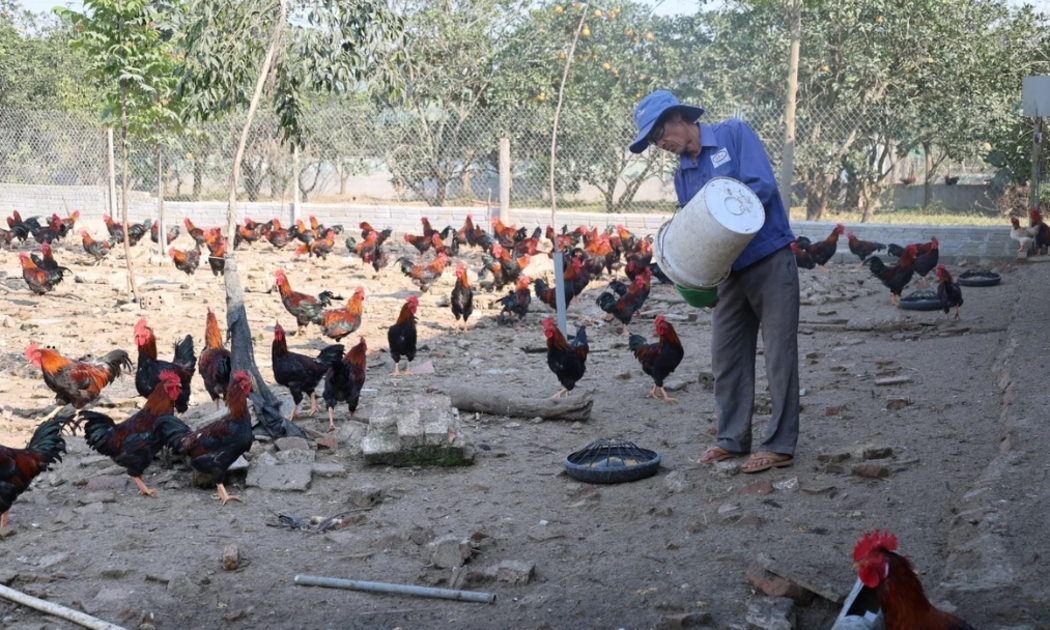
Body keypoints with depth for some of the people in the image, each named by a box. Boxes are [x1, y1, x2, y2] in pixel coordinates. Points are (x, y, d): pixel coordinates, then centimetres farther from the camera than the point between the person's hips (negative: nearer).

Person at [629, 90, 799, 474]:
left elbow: (762, 185, -17)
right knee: (726, 356, 8)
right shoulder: (682, 174, 11)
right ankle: (733, 438, 18)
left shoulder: (734, 134, -6)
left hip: (771, 261, -7)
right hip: (730, 270, 7)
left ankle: (779, 445, 0)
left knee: (779, 355, -3)